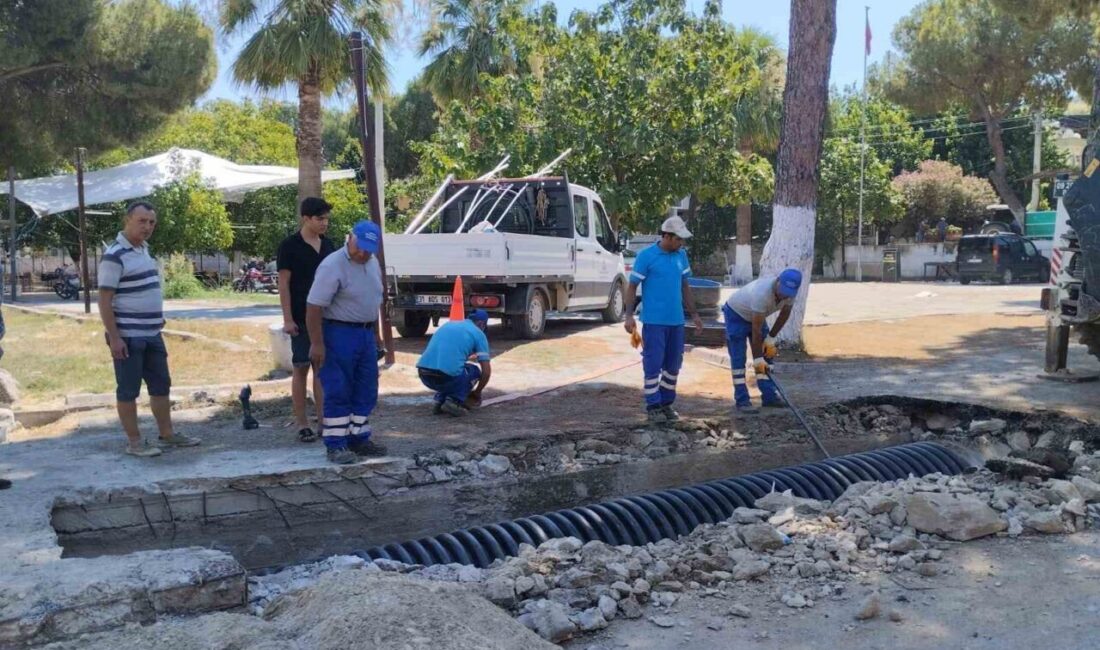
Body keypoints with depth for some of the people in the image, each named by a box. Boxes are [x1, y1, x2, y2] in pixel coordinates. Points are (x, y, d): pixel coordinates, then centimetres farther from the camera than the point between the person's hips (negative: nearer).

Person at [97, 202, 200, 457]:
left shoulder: (143, 248, 12)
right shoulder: (115, 255, -15)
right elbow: (104, 300, -16)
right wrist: (114, 337, -20)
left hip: (152, 333, 9)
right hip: (128, 336, -9)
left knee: (161, 385, 14)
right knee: (128, 390, 1)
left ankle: (167, 435, 24)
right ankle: (134, 443, 9)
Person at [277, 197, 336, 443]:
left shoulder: (328, 245, 9)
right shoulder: (290, 246, -6)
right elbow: (283, 284, -8)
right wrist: (288, 319, -13)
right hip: (301, 319, -5)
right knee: (301, 369, 2)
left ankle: (323, 418, 13)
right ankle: (302, 424, 9)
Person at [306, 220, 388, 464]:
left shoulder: (373, 264, 9)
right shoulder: (332, 266, -17)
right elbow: (314, 307, -19)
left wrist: (376, 335, 20)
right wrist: (317, 344, -22)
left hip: (365, 334, 8)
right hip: (339, 334, -8)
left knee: (365, 392, 11)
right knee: (338, 393, -3)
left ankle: (359, 439, 22)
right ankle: (335, 445, 4)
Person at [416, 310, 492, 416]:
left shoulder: (448, 324, 29)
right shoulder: (478, 333, 12)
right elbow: (486, 371, 9)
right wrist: (477, 393, 28)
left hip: (424, 375, 6)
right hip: (446, 376, -6)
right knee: (474, 371, 26)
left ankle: (439, 401, 17)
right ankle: (454, 401, 5)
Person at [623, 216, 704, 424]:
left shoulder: (681, 255, 9)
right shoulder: (646, 255, -8)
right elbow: (632, 286, -6)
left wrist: (694, 314, 17)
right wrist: (629, 316, -13)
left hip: (676, 320, 6)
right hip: (654, 320, -6)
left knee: (674, 364, 11)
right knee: (653, 364, -2)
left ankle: (667, 403, 22)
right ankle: (653, 406, 6)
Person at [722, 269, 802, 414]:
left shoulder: (789, 291, -21)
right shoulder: (762, 293, -41)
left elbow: (784, 314, -2)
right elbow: (756, 330, -36)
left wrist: (771, 338, -6)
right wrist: (757, 358, -31)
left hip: (756, 315, 7)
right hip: (736, 314, -7)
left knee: (767, 354, 4)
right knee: (738, 359, -11)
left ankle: (769, 395, 10)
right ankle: (742, 400, -7)